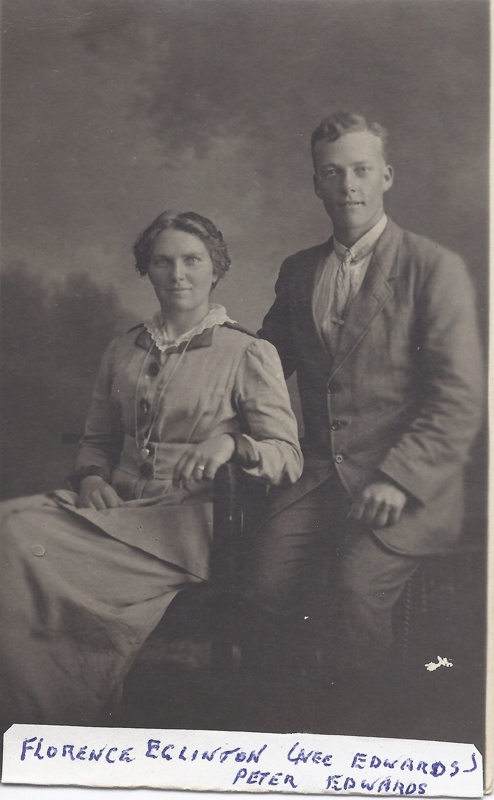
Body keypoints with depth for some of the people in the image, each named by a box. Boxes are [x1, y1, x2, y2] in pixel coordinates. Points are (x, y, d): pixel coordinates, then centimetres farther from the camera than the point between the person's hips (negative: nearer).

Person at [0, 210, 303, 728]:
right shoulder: (123, 351, 17)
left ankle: (70, 723, -9)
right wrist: (90, 477, 1)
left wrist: (230, 442, -24)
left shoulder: (249, 354, 1)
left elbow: (288, 458, -5)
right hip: (116, 508, 6)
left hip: (190, 519, -5)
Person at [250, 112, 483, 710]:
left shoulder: (435, 268, -1)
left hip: (407, 484, -4)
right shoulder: (298, 272, 16)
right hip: (318, 476, 4)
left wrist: (398, 478, -19)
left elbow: (460, 399, -8)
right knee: (268, 581, -18)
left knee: (357, 583, -26)